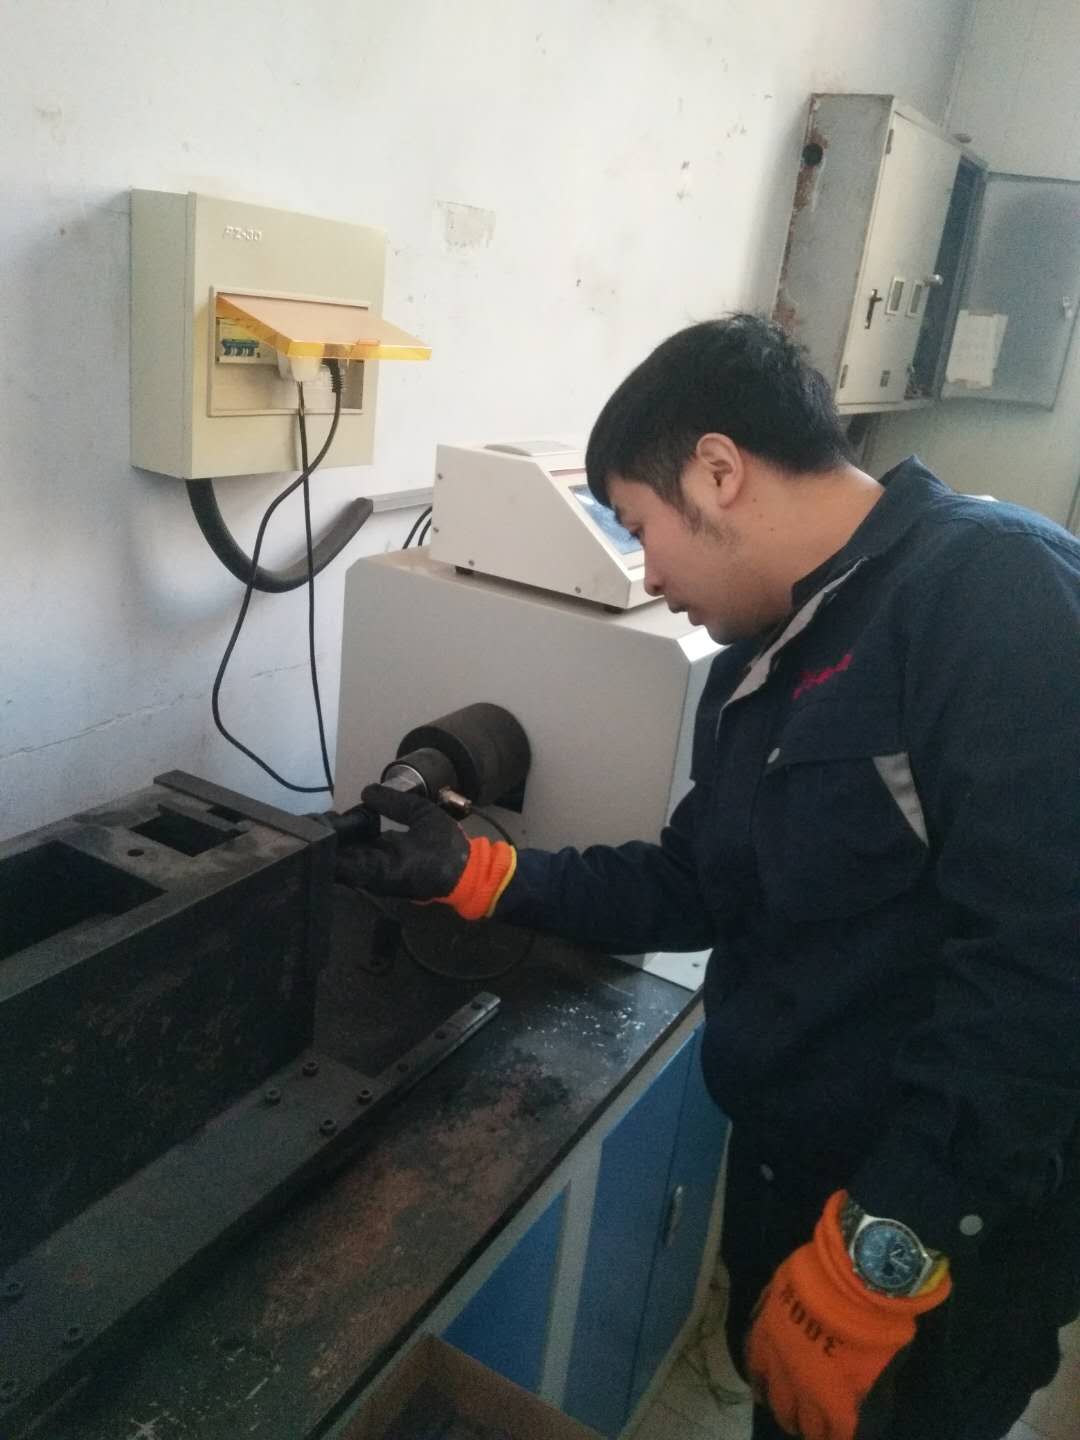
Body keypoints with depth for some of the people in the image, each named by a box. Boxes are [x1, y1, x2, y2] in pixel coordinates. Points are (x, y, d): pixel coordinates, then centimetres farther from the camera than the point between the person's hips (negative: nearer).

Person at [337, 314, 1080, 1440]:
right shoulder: (760, 659, 6)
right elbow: (700, 889, 10)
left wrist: (877, 1258, -25)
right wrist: (478, 874, 3)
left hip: (944, 1238, -7)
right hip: (786, 1173, 7)